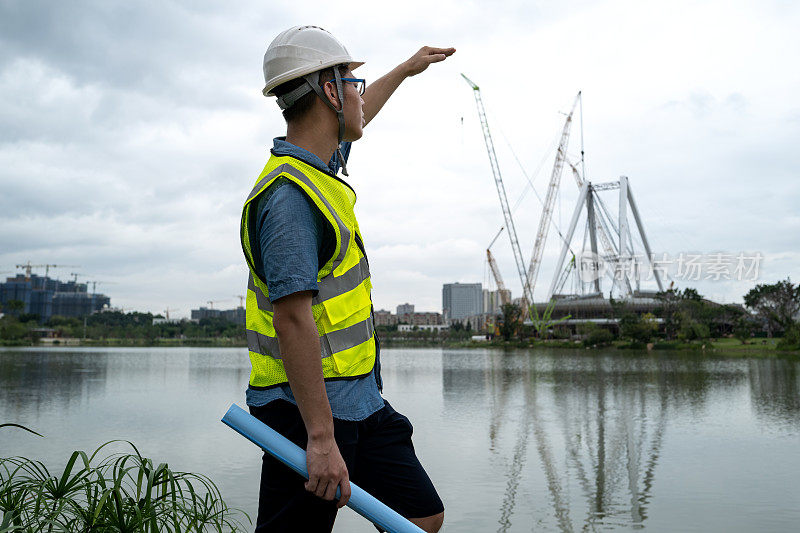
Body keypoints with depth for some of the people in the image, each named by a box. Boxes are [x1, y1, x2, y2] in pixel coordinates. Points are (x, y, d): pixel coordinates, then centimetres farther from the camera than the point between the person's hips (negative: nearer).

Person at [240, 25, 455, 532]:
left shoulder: (318, 163, 11)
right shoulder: (290, 194, -21)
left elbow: (355, 118, 33)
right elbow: (292, 319, -27)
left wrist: (408, 68, 45)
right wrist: (321, 439, -28)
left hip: (361, 401, 10)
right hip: (311, 412, -10)